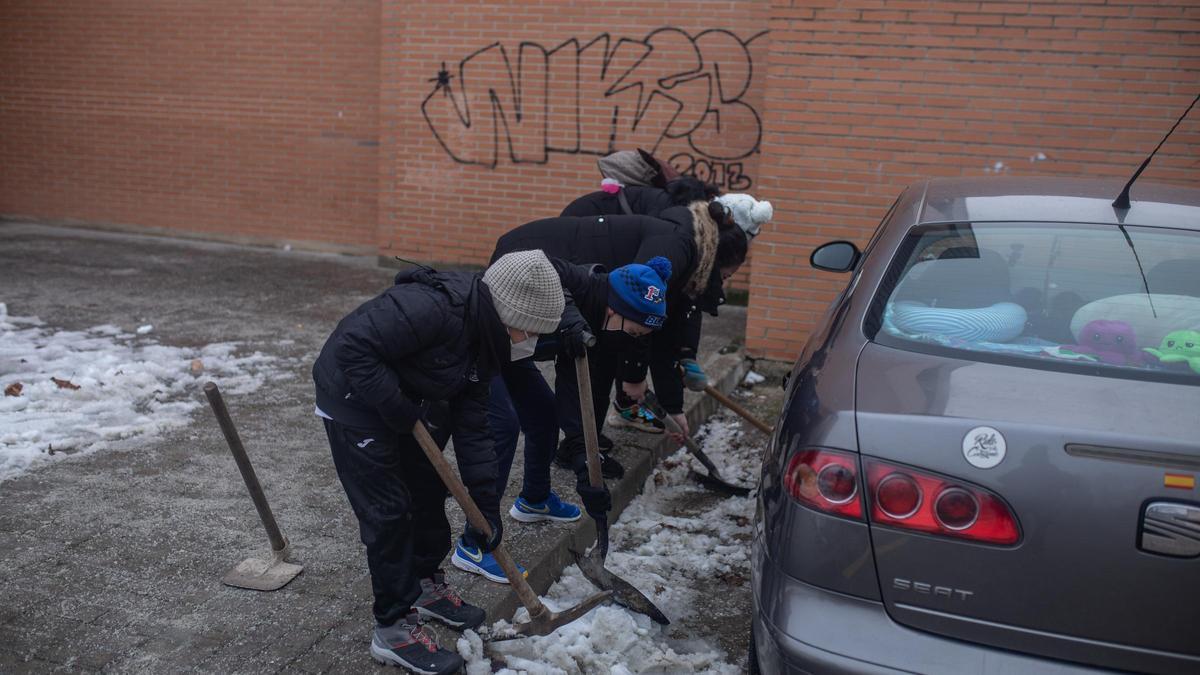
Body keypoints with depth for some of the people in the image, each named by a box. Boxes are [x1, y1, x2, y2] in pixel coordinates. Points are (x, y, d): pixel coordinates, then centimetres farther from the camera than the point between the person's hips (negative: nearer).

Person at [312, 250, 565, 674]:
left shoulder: (484, 339, -5)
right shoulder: (432, 306, -33)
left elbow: (472, 428, -1)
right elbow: (353, 347, -36)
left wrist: (487, 506, -3)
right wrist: (397, 408, -28)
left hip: (408, 404, 9)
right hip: (355, 398, -9)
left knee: (429, 491, 15)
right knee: (388, 508, -6)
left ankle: (424, 584, 36)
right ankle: (393, 627, 7)